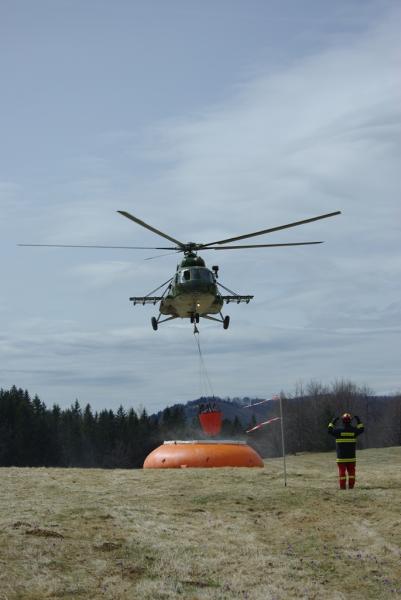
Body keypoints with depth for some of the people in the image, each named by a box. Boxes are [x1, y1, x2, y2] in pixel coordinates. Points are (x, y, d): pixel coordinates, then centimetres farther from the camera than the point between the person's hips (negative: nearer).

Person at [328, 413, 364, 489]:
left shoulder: (339, 430, -11)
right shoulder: (353, 430, -2)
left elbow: (330, 430, 4)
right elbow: (361, 429, 18)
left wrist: (333, 422, 10)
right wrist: (358, 421, 24)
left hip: (341, 457, -2)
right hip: (351, 457, 2)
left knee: (342, 472, 1)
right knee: (351, 471, 11)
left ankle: (342, 487, 1)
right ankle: (351, 486, 11)